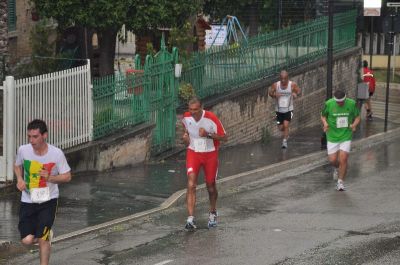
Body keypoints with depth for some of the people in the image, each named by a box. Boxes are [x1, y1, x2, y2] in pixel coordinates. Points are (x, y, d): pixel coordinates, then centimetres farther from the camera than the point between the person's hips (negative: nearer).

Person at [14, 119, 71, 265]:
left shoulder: (57, 153, -16)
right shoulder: (23, 150, -10)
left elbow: (67, 176, -6)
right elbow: (17, 166, 12)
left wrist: (50, 177, -24)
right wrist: (20, 179, -8)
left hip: (48, 200, -2)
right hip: (28, 200, 2)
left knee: (42, 238, -8)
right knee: (27, 240, -5)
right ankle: (46, 235, 30)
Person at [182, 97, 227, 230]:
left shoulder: (211, 118, -20)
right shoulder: (186, 117, -8)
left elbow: (224, 137, -15)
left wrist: (208, 134, -28)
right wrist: (186, 136, -3)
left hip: (210, 154, -1)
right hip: (193, 153, 2)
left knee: (211, 186, 12)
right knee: (191, 185, -16)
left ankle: (213, 213, 39)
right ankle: (190, 219, -21)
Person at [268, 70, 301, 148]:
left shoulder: (292, 85, -12)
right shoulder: (275, 85, -10)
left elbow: (299, 91, 5)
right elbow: (270, 92, 5)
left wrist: (295, 94, -19)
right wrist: (274, 95, -18)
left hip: (288, 109, -2)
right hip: (279, 110, 2)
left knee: (286, 125, -17)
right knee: (281, 128, 10)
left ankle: (285, 141, -4)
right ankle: (286, 134, 43)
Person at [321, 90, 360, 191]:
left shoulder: (352, 104, -10)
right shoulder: (329, 104, -11)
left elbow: (357, 117, 3)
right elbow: (323, 115, 5)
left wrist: (354, 125, -17)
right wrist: (325, 123, -15)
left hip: (346, 136, -1)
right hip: (332, 136, 1)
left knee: (343, 159, -9)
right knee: (332, 160, 0)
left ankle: (341, 182, 9)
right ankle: (337, 168, 38)